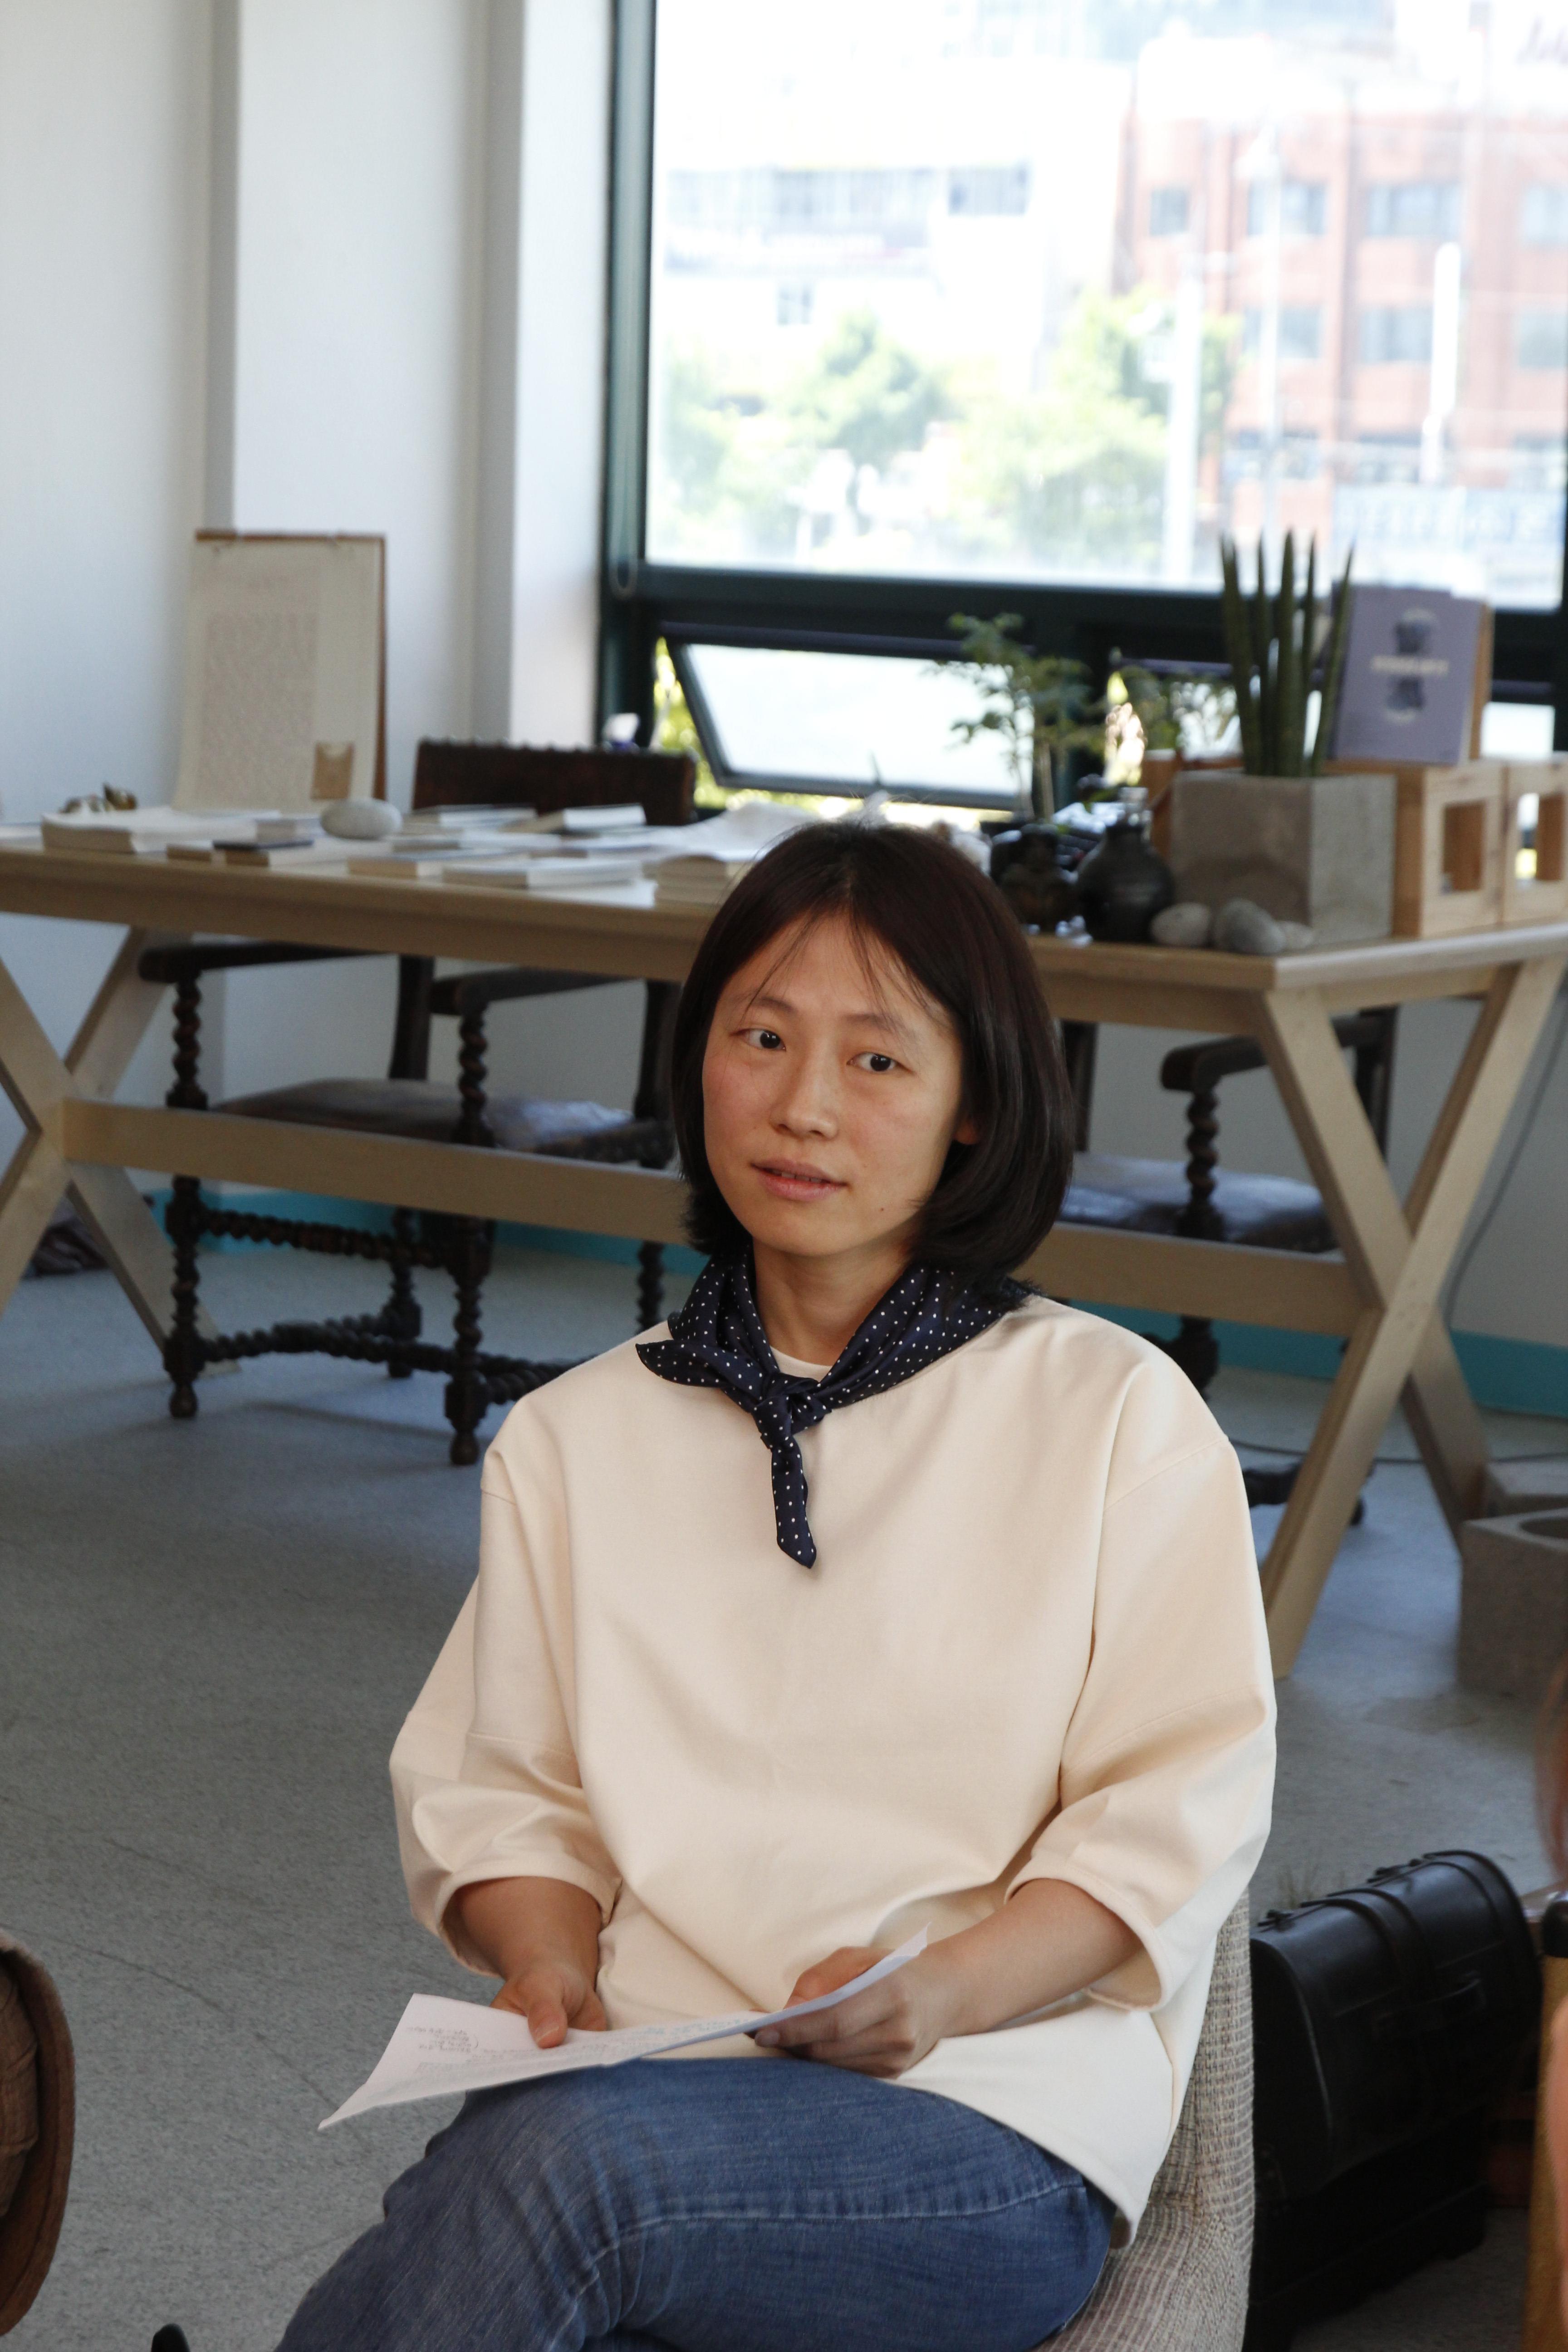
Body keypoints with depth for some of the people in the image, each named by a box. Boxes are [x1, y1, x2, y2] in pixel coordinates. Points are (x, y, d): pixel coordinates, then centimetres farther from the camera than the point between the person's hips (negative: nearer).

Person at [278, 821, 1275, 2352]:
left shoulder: (1114, 1413, 7)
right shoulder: (574, 1439, 18)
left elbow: (1180, 1815, 2)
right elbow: (497, 1786, 16)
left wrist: (942, 1991, -14)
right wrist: (548, 1961, -7)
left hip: (990, 2133, -2)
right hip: (644, 2087, 3)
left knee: (562, 2153, -35)